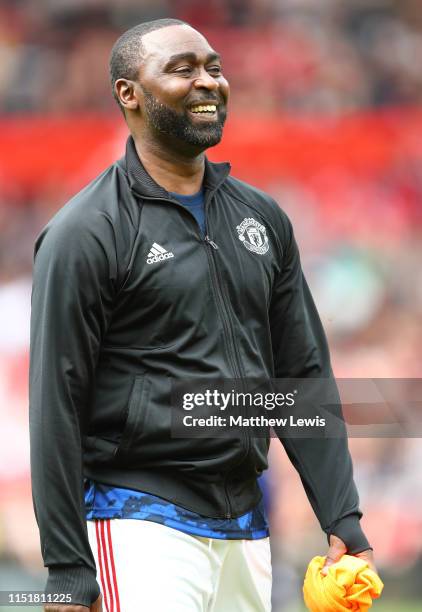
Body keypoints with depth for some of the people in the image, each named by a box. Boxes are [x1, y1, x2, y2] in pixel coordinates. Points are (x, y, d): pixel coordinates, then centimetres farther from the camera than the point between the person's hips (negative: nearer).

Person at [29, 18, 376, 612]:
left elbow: (304, 375, 15)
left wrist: (343, 517, 7)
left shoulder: (263, 218, 13)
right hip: (142, 524, -6)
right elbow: (56, 407, -9)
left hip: (245, 529, 6)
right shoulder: (85, 234, -6)